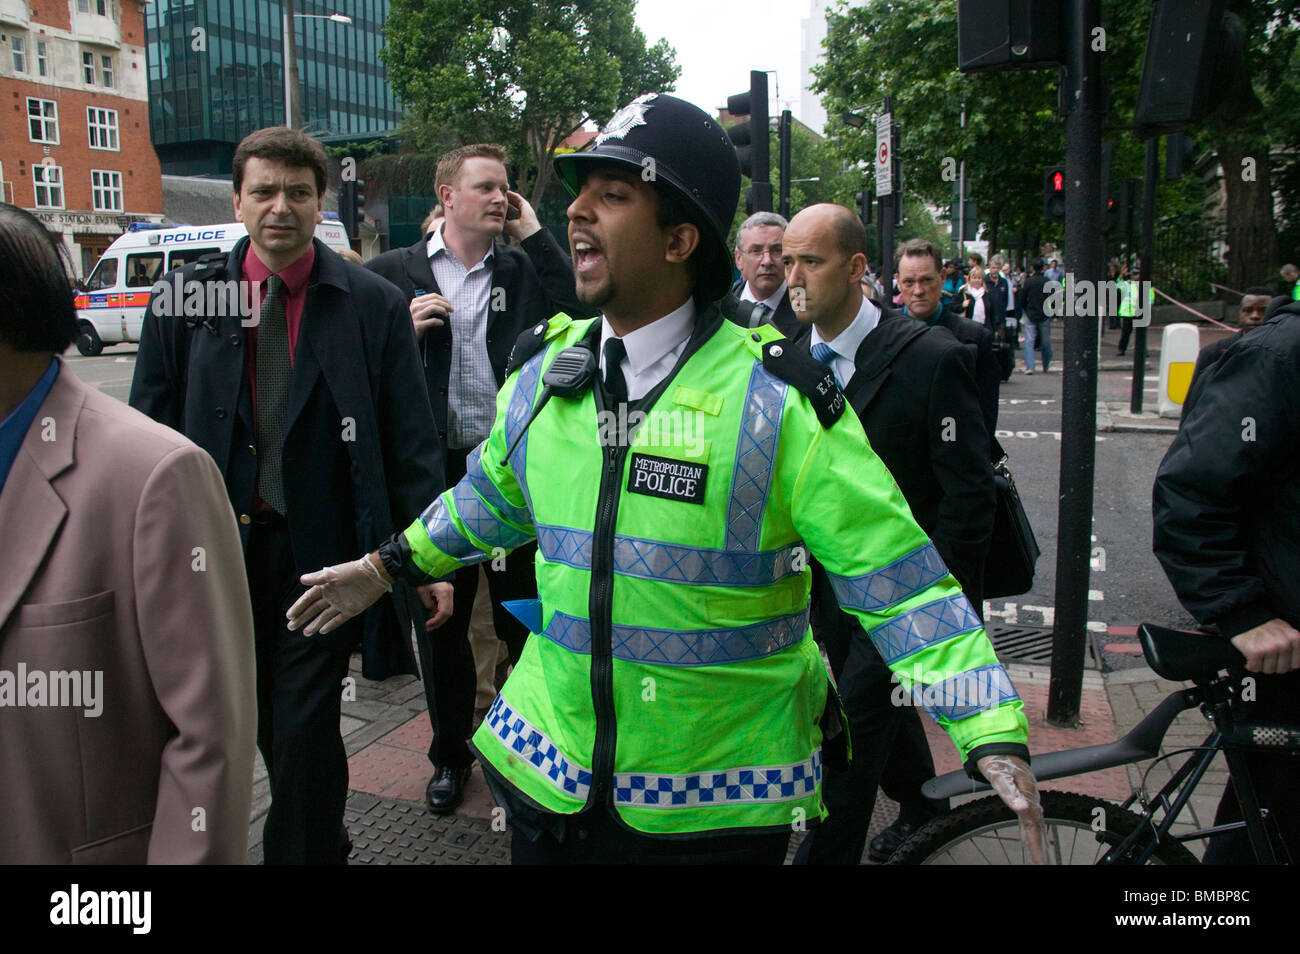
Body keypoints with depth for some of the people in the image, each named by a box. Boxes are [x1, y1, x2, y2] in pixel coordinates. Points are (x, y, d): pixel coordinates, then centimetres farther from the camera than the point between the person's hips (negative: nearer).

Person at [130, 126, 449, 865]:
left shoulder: (374, 305, -4)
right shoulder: (184, 302, 2)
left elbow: (411, 443, -4)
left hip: (323, 551, -3)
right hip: (218, 549, 3)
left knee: (305, 728, -1)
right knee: (269, 728, 16)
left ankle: (306, 849, 21)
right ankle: (323, 841, 39)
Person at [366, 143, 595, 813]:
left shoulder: (527, 269, 5)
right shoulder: (392, 273, 3)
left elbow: (584, 317, -13)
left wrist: (533, 234, -9)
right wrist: (404, 332, -13)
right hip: (435, 473, 0)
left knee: (525, 619, 10)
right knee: (440, 621, 14)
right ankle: (450, 754, 34)